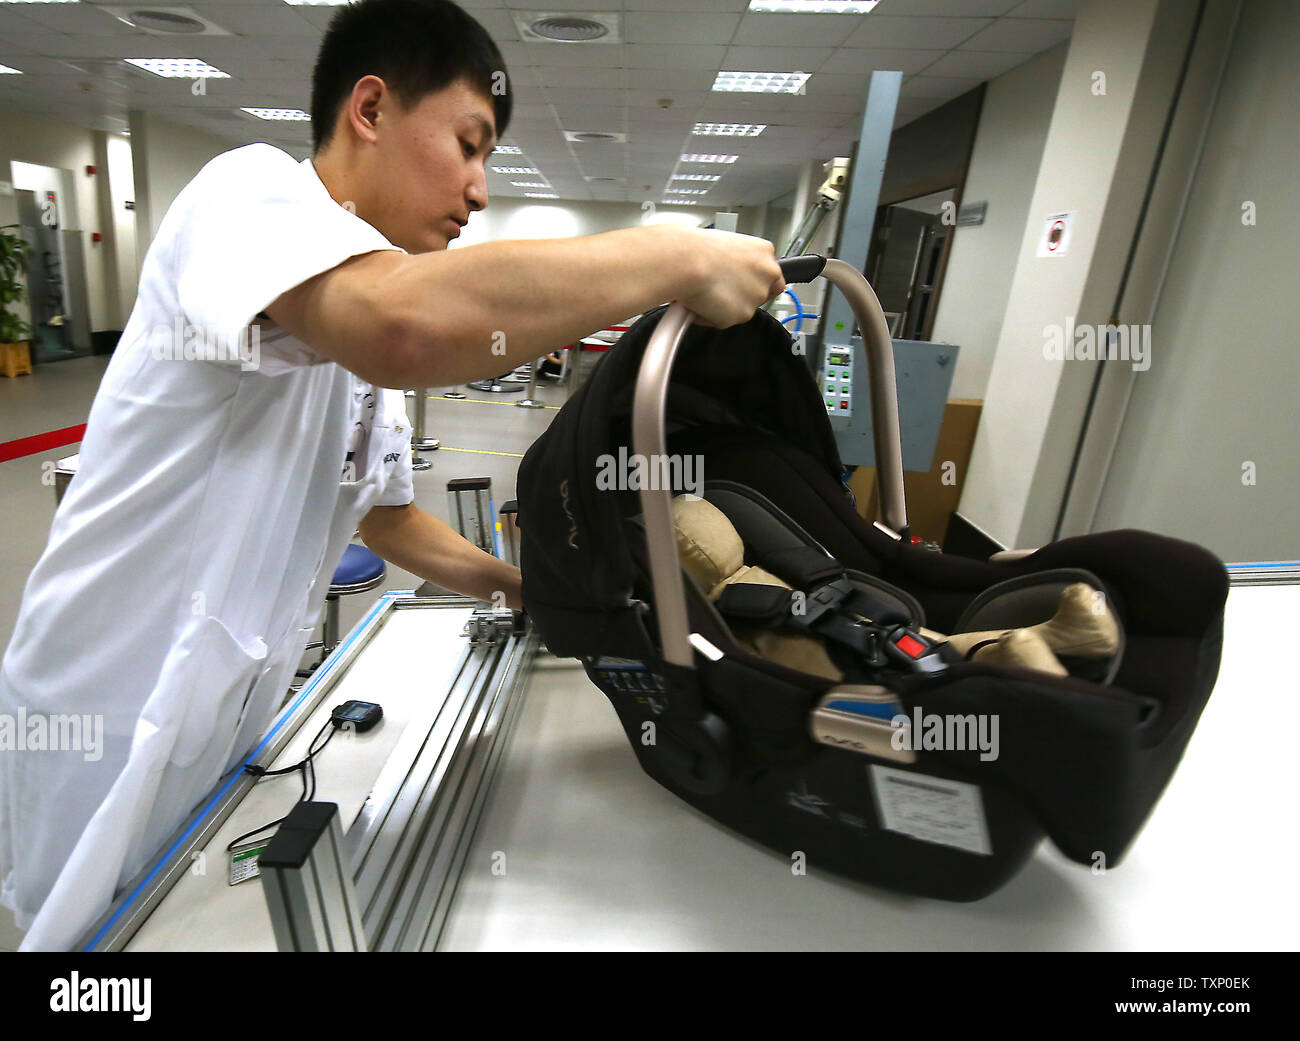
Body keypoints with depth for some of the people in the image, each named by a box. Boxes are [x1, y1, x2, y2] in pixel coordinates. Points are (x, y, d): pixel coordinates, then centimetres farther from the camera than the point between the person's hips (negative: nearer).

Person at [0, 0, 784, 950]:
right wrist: (683, 259, -31)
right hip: (104, 741, -7)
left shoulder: (364, 346, 7)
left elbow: (393, 519, 15)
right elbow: (405, 323, -42)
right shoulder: (249, 187, -18)